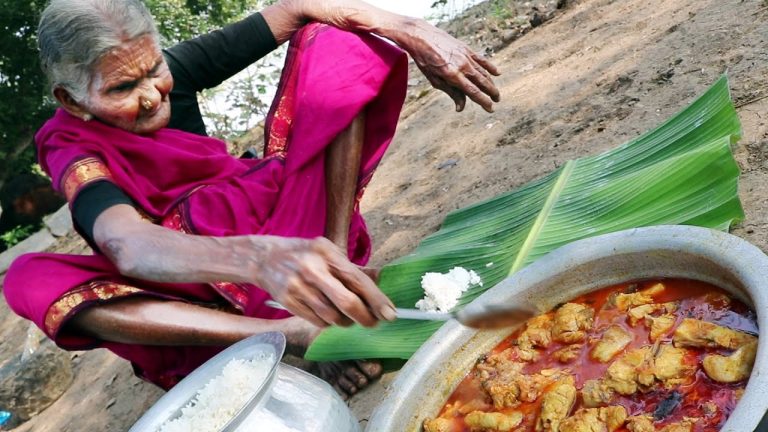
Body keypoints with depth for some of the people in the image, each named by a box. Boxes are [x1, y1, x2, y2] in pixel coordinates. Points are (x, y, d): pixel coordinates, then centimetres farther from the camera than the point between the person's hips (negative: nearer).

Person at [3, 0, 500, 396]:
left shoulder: (173, 71, -4)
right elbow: (129, 247, -39)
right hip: (200, 288, -3)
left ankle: (333, 254, -25)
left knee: (337, 43, -8)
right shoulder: (72, 150, -17)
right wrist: (260, 260, -59)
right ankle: (296, 333, -37)